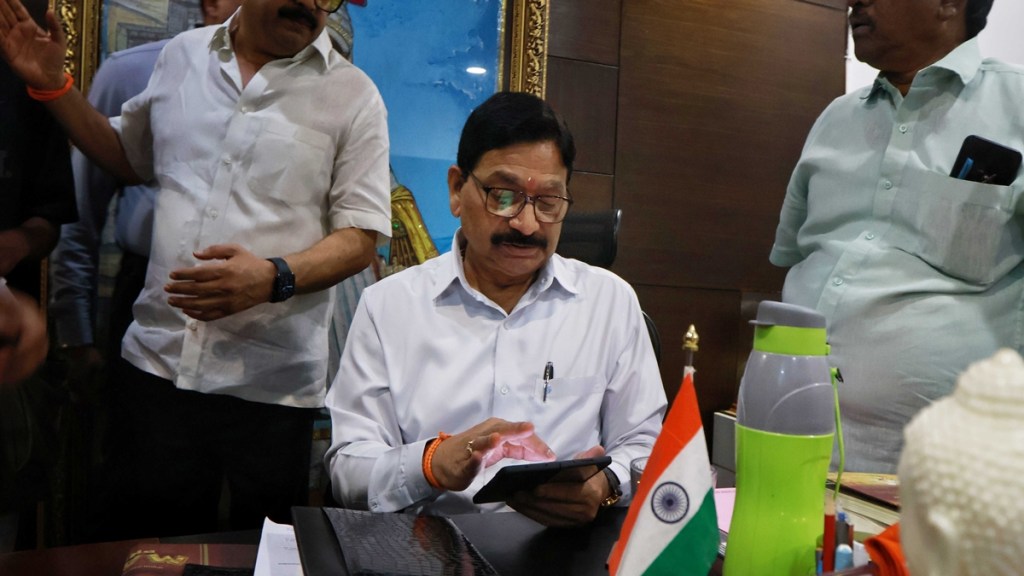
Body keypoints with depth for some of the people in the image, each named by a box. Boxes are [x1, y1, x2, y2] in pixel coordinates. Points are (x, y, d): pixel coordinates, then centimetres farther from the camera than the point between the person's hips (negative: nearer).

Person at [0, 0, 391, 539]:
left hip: (270, 386, -2)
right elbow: (128, 157, 24)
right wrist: (53, 86, 13)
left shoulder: (352, 95, -2)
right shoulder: (181, 55, 10)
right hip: (157, 364, 3)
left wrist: (274, 278, -22)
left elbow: (361, 237, -6)